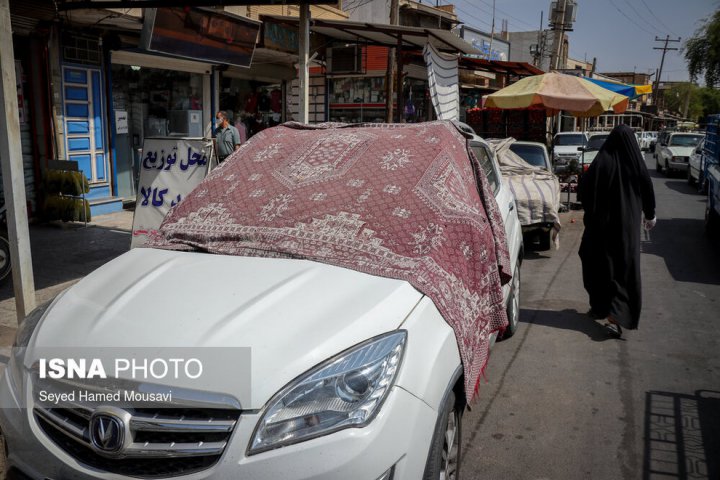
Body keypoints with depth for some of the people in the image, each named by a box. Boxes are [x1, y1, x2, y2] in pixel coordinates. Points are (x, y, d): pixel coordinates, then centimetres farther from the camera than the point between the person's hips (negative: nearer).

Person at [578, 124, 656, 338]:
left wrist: (590, 214, 12)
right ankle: (615, 317, -9)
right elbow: (647, 190, 6)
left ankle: (599, 307, 26)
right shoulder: (637, 165, -5)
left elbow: (584, 190, -6)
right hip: (627, 224, 0)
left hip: (601, 223, 0)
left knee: (599, 266, 14)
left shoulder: (600, 163, -9)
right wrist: (650, 216, 24)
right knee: (625, 269, 3)